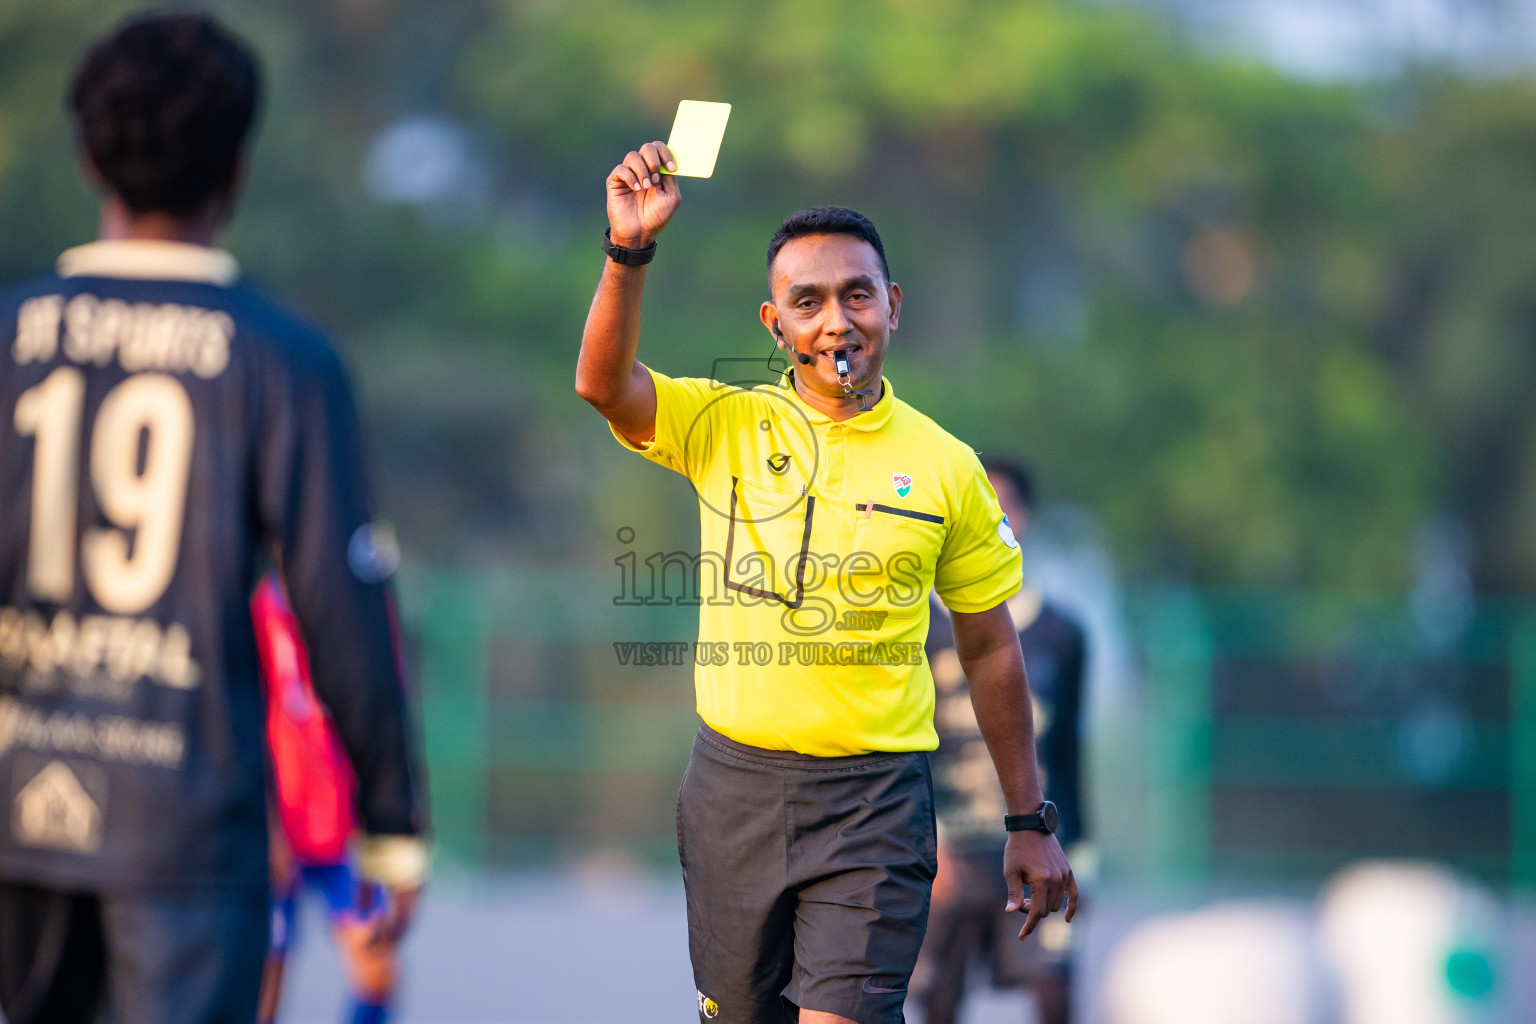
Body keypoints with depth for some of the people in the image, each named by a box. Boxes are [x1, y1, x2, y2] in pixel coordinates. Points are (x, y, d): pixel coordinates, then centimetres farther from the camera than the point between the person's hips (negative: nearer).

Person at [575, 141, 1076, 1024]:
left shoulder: (946, 467, 2)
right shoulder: (724, 426, 3)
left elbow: (990, 649, 9)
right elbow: (604, 383, -15)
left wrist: (1031, 822, 10)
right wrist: (630, 250, -30)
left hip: (874, 796, -2)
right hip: (734, 781, 2)